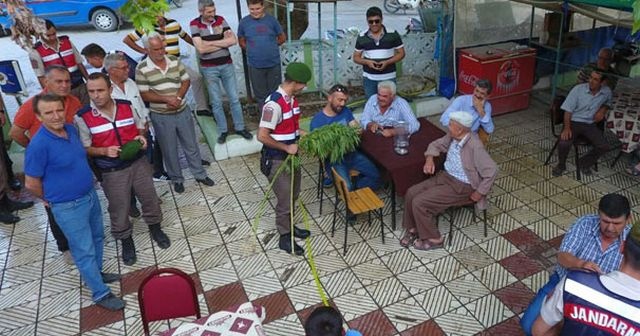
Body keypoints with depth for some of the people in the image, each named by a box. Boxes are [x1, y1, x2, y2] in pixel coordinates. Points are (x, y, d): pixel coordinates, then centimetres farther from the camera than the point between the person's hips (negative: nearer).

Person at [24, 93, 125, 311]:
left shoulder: (71, 129, -3)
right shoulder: (39, 145, -25)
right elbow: (31, 184, -15)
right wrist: (53, 198, 1)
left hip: (90, 195, 8)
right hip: (69, 207, -8)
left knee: (97, 237, 24)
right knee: (85, 250, 5)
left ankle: (96, 273, 46)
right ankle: (100, 293, 19)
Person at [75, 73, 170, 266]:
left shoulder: (127, 106, -6)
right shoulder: (82, 117, -14)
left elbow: (140, 127, 10)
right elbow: (85, 149, -7)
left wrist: (141, 137, -12)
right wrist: (104, 151, -25)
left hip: (138, 163, 3)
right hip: (112, 172, -2)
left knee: (149, 198, 16)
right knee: (119, 208, 11)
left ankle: (155, 228, 42)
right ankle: (126, 240, 34)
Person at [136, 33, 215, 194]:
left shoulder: (175, 61, -1)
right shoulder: (141, 69, -11)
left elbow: (185, 81, 2)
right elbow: (144, 94, -12)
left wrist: (178, 98, -15)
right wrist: (166, 99, -22)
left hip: (183, 111, 3)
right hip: (161, 116, -3)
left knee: (191, 145, 14)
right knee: (169, 150, 11)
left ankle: (200, 174, 29)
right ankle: (177, 179, 28)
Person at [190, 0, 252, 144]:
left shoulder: (221, 20, -1)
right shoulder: (194, 24, -9)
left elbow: (233, 40, -11)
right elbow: (201, 48, -19)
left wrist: (211, 42, -15)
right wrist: (223, 43, -12)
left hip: (227, 65, 2)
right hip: (209, 68, -2)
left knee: (234, 98, 7)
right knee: (216, 101, 7)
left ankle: (240, 127, 19)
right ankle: (223, 130, 19)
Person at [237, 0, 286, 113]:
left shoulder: (271, 20, -5)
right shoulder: (244, 22, -3)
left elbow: (282, 38, 6)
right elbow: (241, 42, 10)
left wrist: (270, 47, 10)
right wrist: (253, 50, 2)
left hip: (274, 63, 0)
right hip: (255, 65, 0)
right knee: (260, 93, 12)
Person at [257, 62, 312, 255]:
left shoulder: (292, 99, 3)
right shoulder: (274, 104, -26)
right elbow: (262, 136, -26)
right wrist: (287, 148, -20)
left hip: (291, 156, 9)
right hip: (276, 159, -9)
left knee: (293, 195, 21)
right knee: (285, 199, 3)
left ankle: (288, 226, 41)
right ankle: (284, 238, 20)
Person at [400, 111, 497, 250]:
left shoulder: (474, 147, -27)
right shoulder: (452, 137, -2)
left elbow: (491, 171, -26)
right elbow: (436, 144, 16)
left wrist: (479, 193, -19)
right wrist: (429, 158, -4)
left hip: (461, 187, -8)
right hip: (445, 176, 8)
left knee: (419, 203, -17)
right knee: (411, 193, -3)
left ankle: (433, 239, 3)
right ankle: (413, 229, 15)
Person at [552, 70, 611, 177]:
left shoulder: (606, 92, -2)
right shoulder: (578, 89, -12)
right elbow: (568, 110, -11)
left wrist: (603, 110, -1)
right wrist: (567, 128, -23)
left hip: (590, 124, 3)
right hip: (574, 122, -3)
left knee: (604, 146, -17)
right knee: (564, 143, -29)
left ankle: (584, 163, 11)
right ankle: (561, 165, 2)